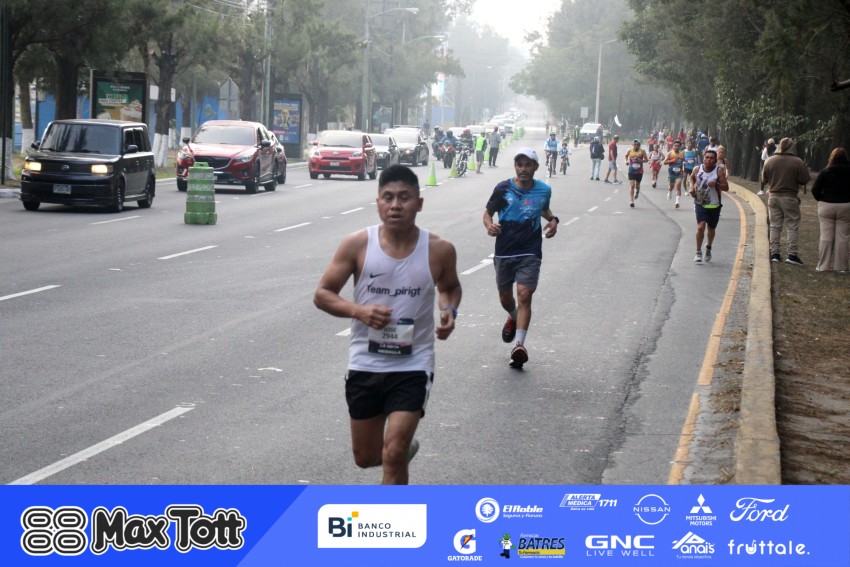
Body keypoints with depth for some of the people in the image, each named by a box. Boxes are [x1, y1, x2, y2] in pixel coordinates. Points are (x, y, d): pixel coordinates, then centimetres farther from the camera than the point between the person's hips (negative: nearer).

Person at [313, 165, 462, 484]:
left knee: (393, 454, -13)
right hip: (365, 365, 2)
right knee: (365, 457, 17)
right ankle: (405, 446, 52)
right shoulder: (357, 245, -10)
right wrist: (358, 310, -21)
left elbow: (450, 287, 15)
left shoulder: (439, 250, -7)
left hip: (413, 366, -2)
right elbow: (322, 294, -2)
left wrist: (449, 310, -8)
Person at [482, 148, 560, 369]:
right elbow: (488, 212, 4)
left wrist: (553, 220, 2)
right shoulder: (503, 189, -4)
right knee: (505, 297, 15)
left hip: (530, 253, -1)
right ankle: (513, 318, 51)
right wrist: (489, 225, -19)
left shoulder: (544, 190, 2)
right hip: (504, 251, 1)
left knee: (524, 295, -16)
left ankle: (519, 345, -21)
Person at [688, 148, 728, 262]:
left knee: (711, 228, 16)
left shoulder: (719, 171, -10)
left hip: (714, 205, 0)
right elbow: (692, 177, 19)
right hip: (700, 203, 0)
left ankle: (708, 248, 44)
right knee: (700, 227, -17)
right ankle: (698, 252, -5)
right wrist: (692, 187, 1)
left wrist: (716, 184, -29)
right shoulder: (697, 170, -4)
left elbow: (726, 188, -11)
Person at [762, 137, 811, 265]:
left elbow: (764, 179, 6)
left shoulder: (769, 161, -2)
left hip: (773, 196, 3)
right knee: (792, 227, 3)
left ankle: (774, 253, 10)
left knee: (774, 226, 11)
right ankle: (792, 254, -1)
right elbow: (804, 180, -9)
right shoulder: (797, 162, -12)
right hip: (790, 198, -3)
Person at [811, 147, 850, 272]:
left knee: (825, 237, 4)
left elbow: (815, 190, -8)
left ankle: (823, 266, 5)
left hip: (826, 206, 0)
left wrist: (821, 199, 6)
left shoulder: (825, 173, -6)